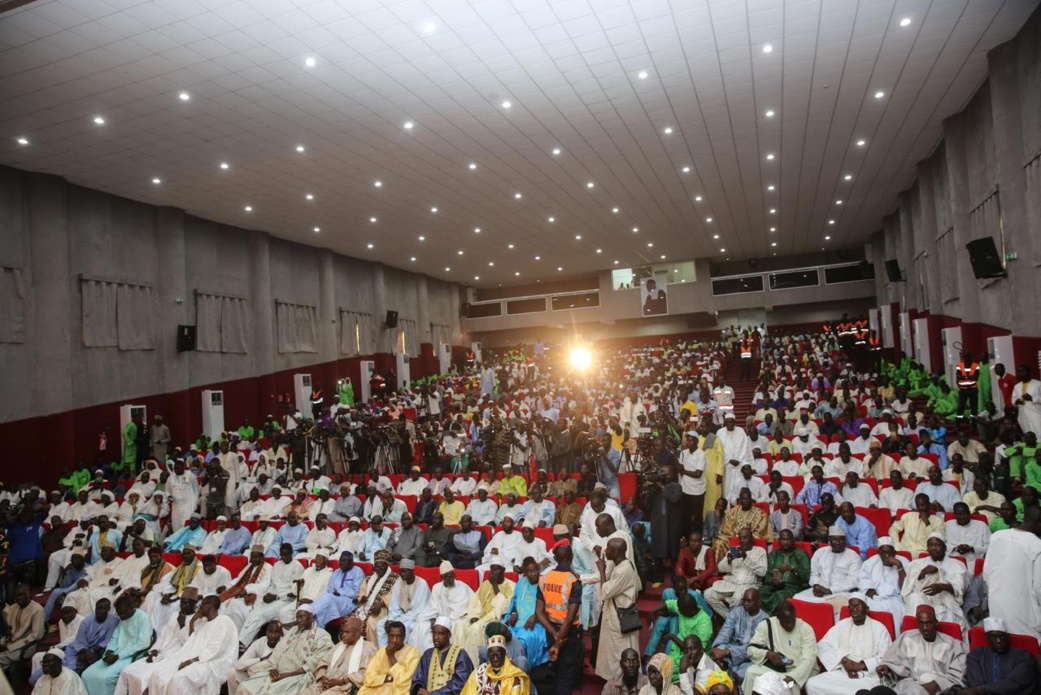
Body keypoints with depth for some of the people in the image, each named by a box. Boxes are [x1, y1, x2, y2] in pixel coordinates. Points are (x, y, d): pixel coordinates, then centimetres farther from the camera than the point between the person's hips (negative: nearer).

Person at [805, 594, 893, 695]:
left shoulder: (879, 628, 7)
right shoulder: (841, 625, 15)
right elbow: (823, 646, 5)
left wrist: (860, 665, -13)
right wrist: (842, 660, -12)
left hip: (868, 676, -3)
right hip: (840, 672, 4)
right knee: (812, 684, -21)